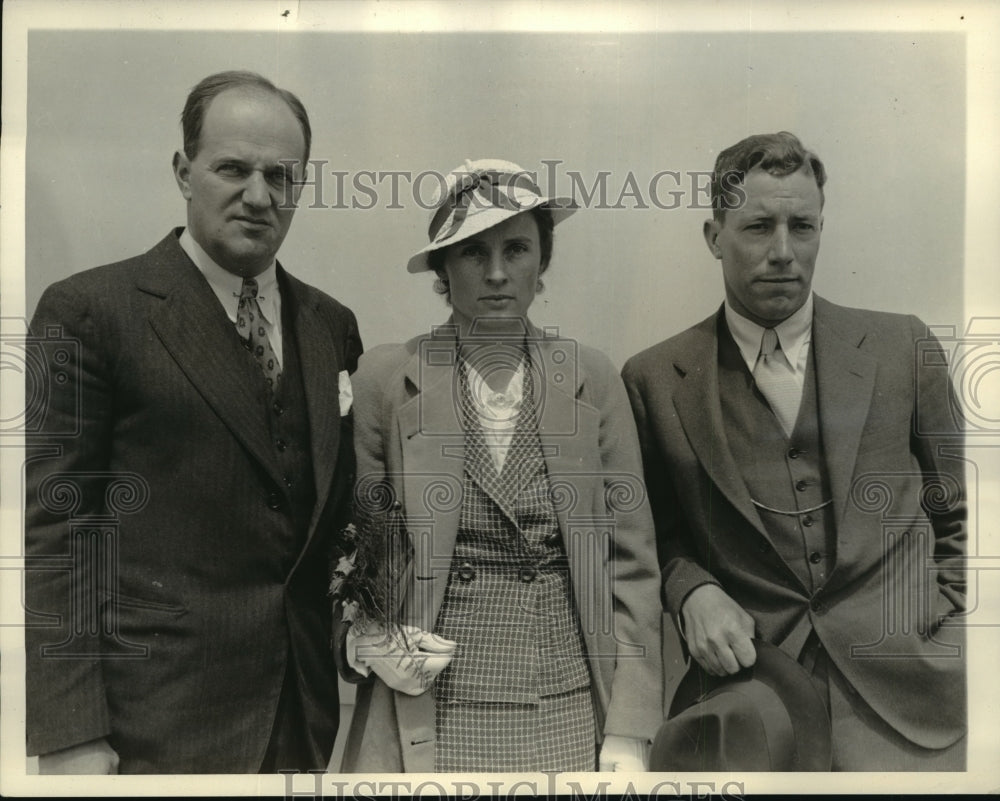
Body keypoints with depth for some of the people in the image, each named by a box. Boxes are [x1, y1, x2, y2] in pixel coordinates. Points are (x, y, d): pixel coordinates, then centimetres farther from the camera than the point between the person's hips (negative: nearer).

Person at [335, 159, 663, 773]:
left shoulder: (594, 379, -1)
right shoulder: (384, 378, -3)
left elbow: (631, 561, -1)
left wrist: (629, 734, -4)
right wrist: (369, 641, -12)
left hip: (571, 714, 1)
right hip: (427, 716, 0)